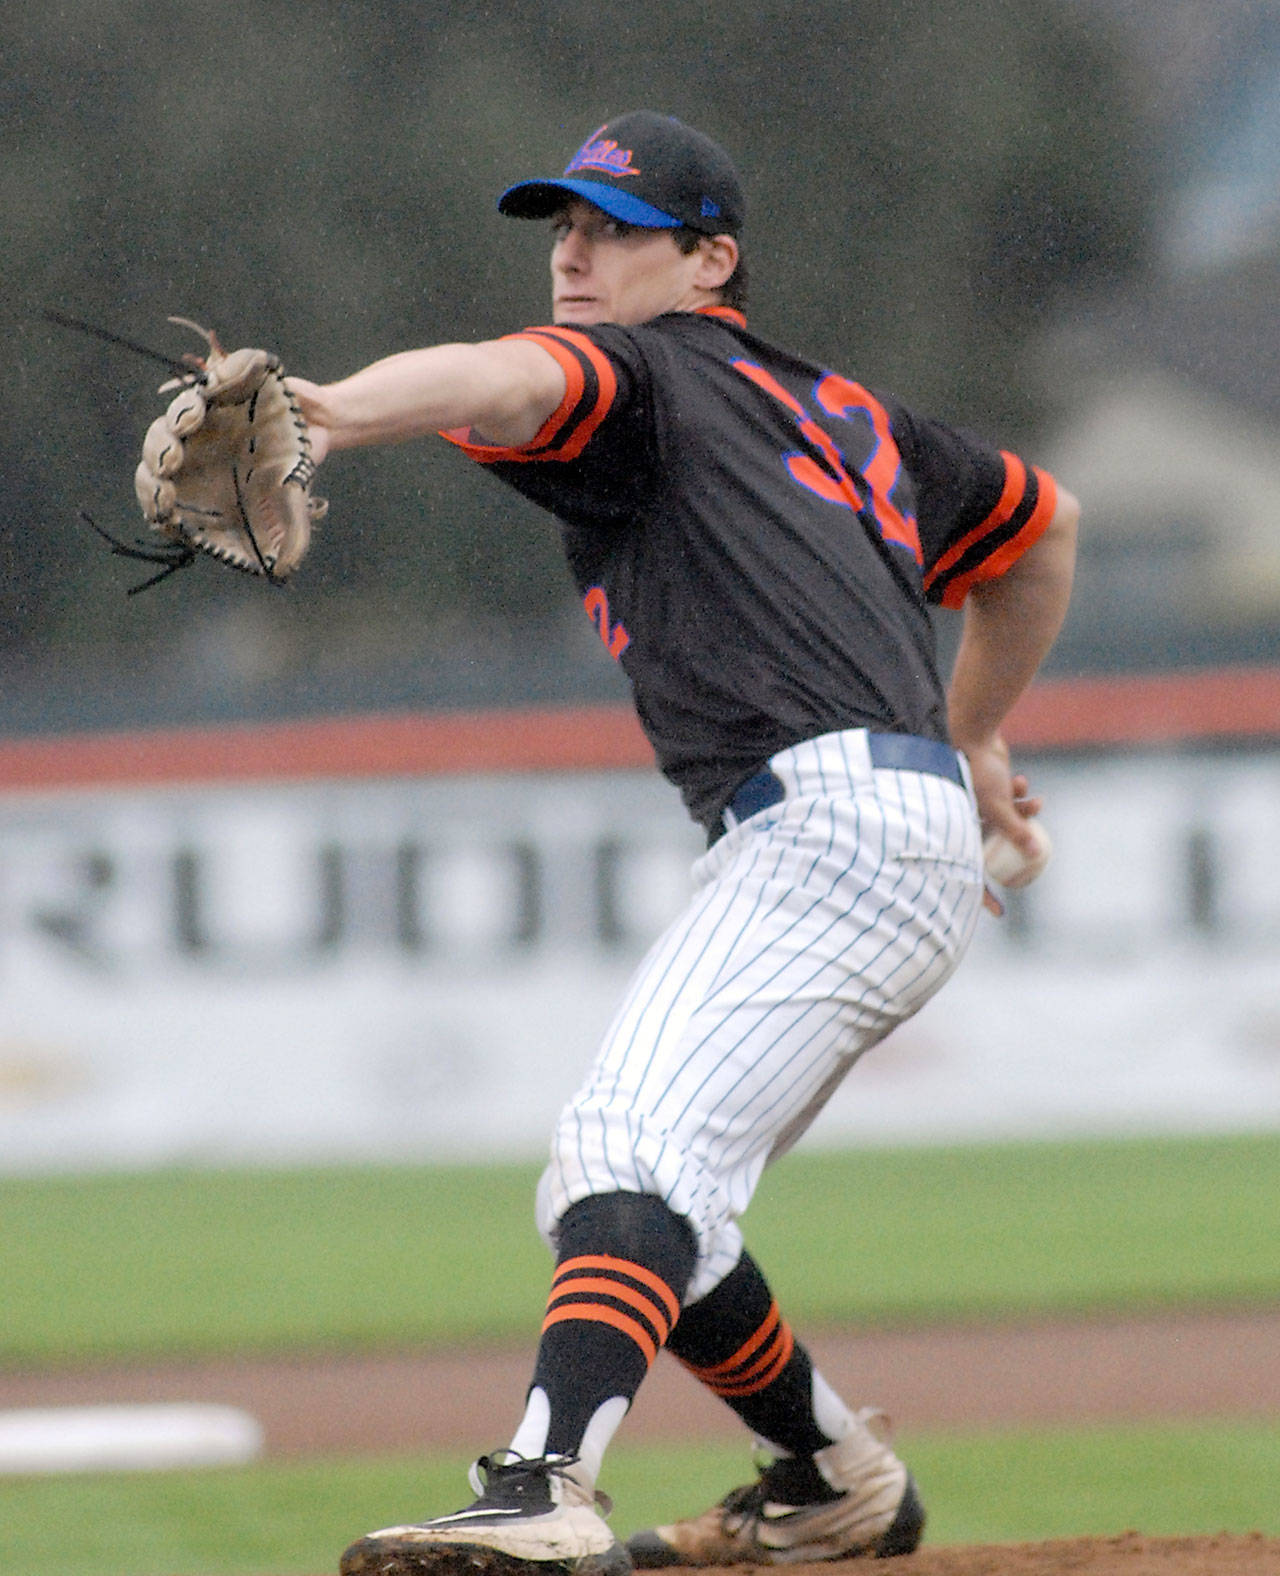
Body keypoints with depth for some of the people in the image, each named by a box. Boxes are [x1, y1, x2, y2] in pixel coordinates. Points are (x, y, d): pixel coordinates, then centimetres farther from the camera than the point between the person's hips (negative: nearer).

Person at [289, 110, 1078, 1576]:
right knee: (602, 1192, 19)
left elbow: (513, 379, -23)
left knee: (633, 1151, -27)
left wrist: (331, 412, -42)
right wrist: (965, 738, 49)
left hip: (832, 822, -10)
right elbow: (1041, 522, 40)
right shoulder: (835, 409, 28)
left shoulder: (649, 375, 2)